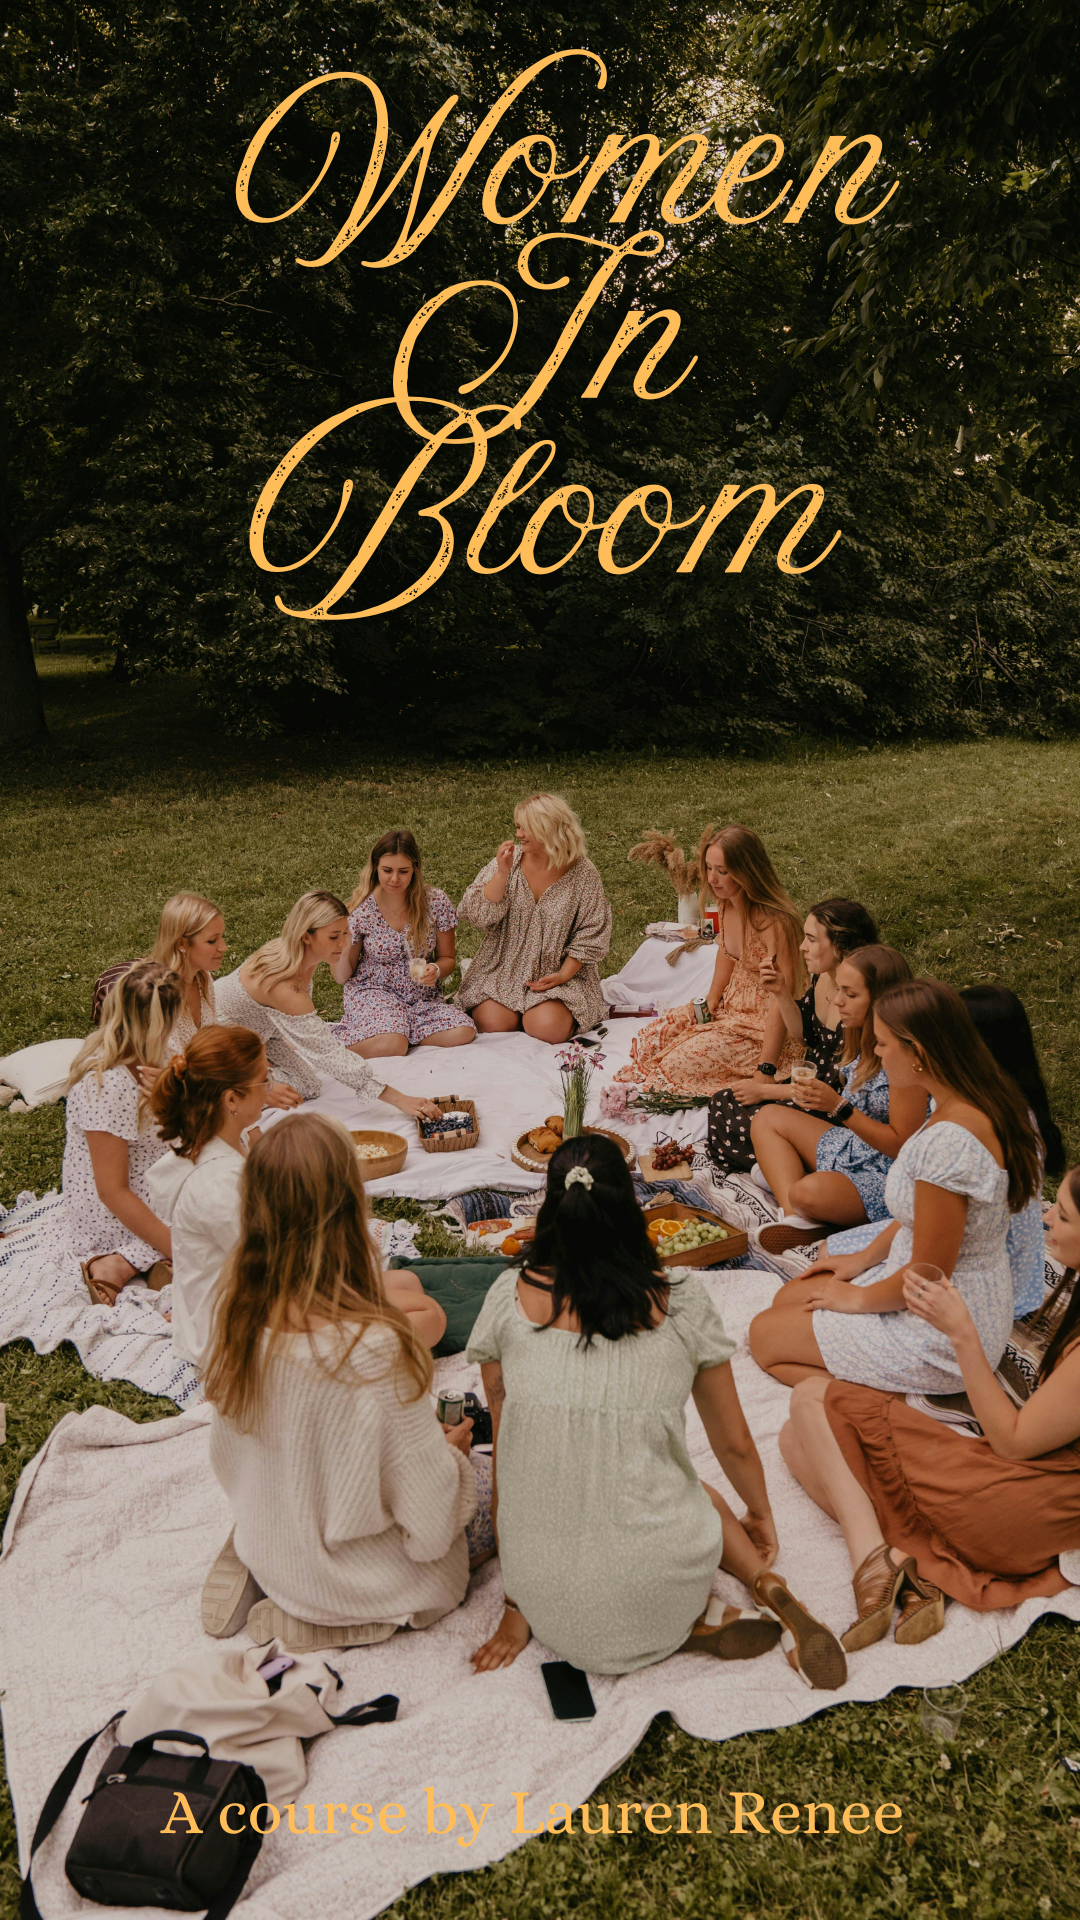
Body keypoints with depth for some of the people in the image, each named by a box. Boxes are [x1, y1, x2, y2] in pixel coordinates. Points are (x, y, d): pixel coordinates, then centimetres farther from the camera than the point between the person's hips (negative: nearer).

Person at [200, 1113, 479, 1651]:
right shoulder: (379, 1350, -37)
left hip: (267, 1551, 6)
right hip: (352, 1580, -6)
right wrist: (452, 1449, -1)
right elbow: (426, 1515, -25)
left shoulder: (238, 1308, -17)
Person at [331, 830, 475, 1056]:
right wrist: (342, 949, -23)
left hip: (422, 996, 3)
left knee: (463, 1033, -23)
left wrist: (436, 970, -18)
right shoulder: (361, 911, -10)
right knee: (392, 1044, -33)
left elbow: (447, 958, 6)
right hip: (374, 993, -3)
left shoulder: (436, 902, -8)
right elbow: (342, 977, -2)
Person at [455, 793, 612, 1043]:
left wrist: (564, 974, -11)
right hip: (503, 969, 2)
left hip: (555, 973, -1)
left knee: (547, 1029, -24)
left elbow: (591, 934, -3)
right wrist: (502, 874, -21)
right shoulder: (508, 861, -3)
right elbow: (477, 913, -10)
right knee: (493, 1023, -20)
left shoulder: (582, 873, -7)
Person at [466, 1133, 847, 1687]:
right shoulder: (679, 1300, -6)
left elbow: (506, 1460, 2)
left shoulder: (510, 1297, -5)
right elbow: (734, 1446, 7)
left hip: (549, 1605, 0)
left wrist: (516, 1607, 14)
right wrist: (760, 1515, 29)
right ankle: (771, 1591, 10)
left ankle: (701, 1623, 7)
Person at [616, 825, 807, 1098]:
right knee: (649, 1038, -3)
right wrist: (711, 999, 5)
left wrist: (766, 1071, -27)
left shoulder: (774, 923, -28)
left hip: (764, 1025, -8)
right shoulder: (728, 907, -2)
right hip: (730, 1008, 8)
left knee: (679, 1062, -20)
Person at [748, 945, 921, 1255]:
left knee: (809, 1192, -38)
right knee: (767, 1118, 8)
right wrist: (820, 1098, -4)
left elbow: (901, 1145, -23)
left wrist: (839, 1108, -26)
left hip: (887, 1179, -11)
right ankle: (794, 1217, -10)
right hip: (855, 1148, 11)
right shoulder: (863, 1039, 2)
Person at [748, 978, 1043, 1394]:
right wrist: (865, 1258, 13)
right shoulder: (984, 1104, -3)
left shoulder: (948, 1141, -33)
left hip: (942, 1340, -10)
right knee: (787, 1298, 21)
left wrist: (858, 1299, -8)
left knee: (764, 1335, 4)